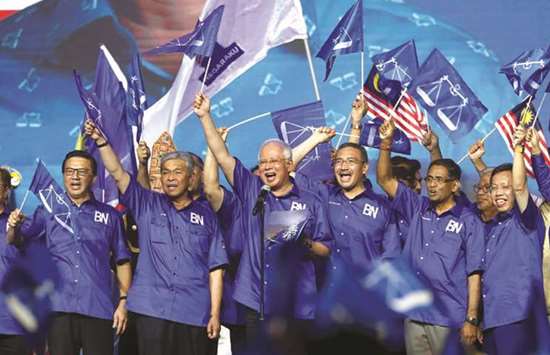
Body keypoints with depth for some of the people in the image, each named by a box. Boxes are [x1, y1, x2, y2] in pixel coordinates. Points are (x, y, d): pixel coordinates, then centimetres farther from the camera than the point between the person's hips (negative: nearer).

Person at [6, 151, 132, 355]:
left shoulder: (109, 216, 11)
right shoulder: (48, 212, 11)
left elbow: (122, 261, 11)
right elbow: (17, 240, 4)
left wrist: (123, 301, 1)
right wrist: (14, 227, -18)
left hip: (98, 309, 0)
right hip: (58, 308, 0)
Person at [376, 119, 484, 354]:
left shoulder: (469, 222, -1)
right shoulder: (418, 209, 11)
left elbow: (474, 274, -4)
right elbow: (385, 180, 7)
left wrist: (471, 319, -10)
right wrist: (386, 143, -7)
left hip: (449, 318, -4)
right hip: (414, 314, 4)